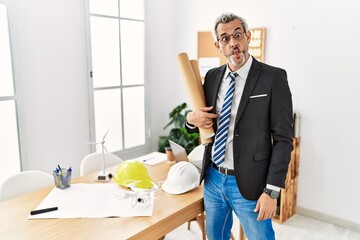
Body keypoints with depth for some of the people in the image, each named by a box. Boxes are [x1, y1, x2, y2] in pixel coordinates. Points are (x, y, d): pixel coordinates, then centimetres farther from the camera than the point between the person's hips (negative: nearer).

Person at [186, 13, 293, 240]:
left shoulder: (273, 77, -11)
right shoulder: (212, 76, 4)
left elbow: (283, 139, -11)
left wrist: (272, 191, -14)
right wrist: (192, 119, -10)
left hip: (249, 184, -4)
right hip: (213, 179, 5)